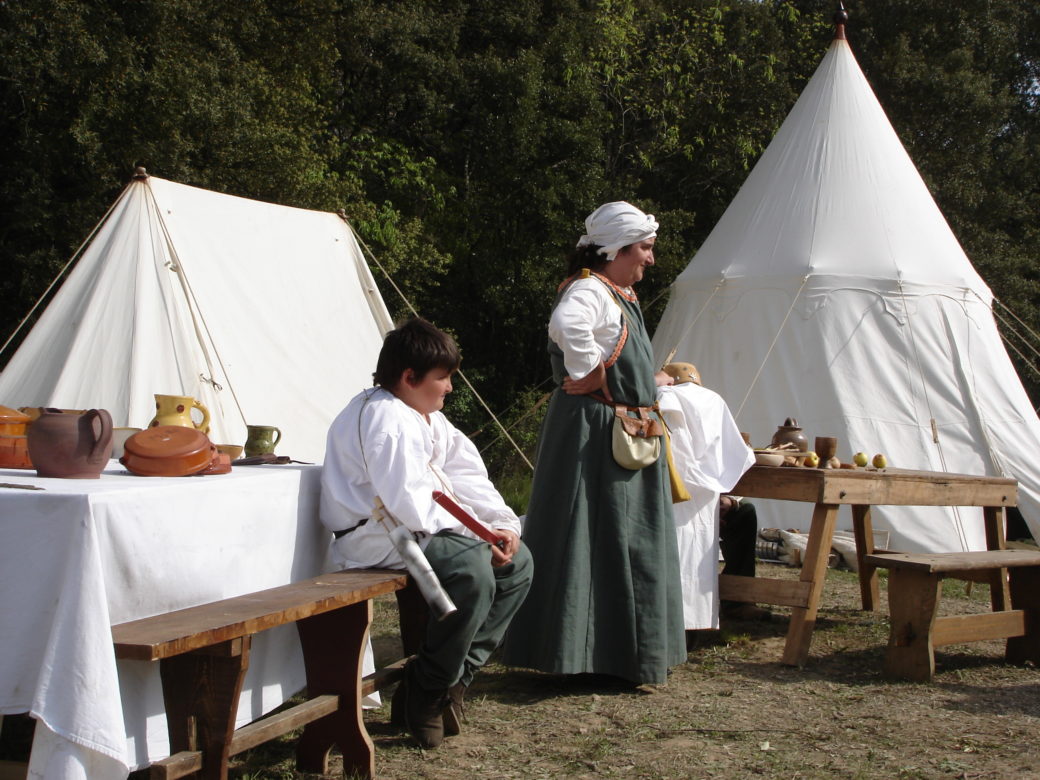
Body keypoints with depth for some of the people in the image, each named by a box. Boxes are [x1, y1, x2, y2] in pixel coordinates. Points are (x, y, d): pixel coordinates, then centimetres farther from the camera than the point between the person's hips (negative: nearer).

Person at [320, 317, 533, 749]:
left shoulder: (429, 417, 16)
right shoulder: (386, 420, -18)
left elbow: (467, 477, 10)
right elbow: (411, 505, -28)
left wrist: (502, 522, -6)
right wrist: (475, 529, -19)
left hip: (415, 530, 11)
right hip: (375, 539, -11)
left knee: (517, 562, 7)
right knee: (472, 567, -32)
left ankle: (454, 678, 4)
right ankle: (426, 692, -16)